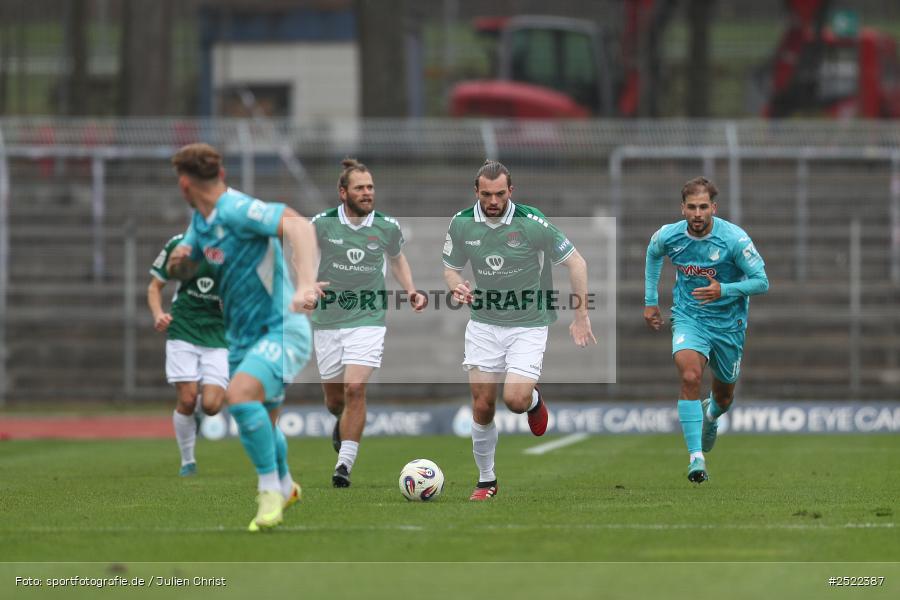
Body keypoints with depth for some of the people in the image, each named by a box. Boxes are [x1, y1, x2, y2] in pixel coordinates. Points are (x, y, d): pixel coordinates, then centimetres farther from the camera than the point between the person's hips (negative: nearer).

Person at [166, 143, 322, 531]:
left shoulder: (236, 210, -21)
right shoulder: (200, 221, 8)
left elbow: (299, 225, -35)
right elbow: (184, 270, 21)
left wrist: (306, 284, -48)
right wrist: (178, 261, -5)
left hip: (281, 330, -10)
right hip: (245, 337, 10)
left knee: (240, 395, -31)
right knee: (260, 422, 22)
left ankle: (271, 491, -19)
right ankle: (285, 487, 48)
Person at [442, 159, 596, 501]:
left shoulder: (531, 222, -16)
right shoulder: (462, 223, -6)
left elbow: (575, 261, -8)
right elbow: (451, 267, 10)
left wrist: (582, 316, -9)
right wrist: (457, 287, -14)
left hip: (528, 325, -3)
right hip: (483, 323, 3)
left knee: (515, 400, -18)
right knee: (482, 406, 0)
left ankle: (534, 399, 20)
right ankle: (486, 480, 17)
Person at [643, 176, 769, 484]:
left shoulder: (734, 239, -20)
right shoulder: (669, 236, -11)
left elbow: (761, 282, -15)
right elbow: (652, 253, 14)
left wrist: (723, 290, -30)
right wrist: (650, 301, 14)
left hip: (728, 323, 0)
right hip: (688, 318, 0)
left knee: (724, 395, 16)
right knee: (690, 377, -26)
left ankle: (710, 415, 56)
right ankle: (696, 458, -26)